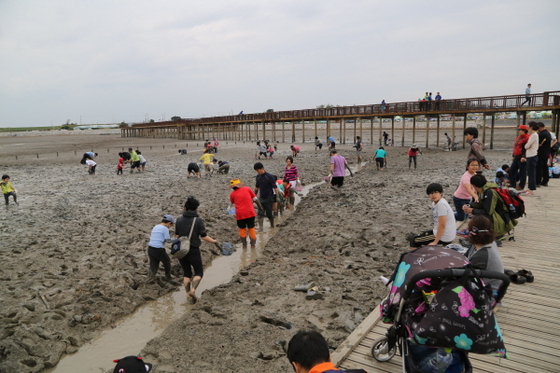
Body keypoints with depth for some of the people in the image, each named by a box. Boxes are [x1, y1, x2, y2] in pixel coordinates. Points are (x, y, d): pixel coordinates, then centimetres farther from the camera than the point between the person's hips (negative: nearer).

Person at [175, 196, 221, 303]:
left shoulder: (179, 219, 1)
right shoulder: (198, 220, -11)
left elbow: (177, 235, 8)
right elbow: (204, 236, -14)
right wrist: (215, 242, -4)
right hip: (193, 250, -4)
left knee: (186, 272, 17)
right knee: (198, 272, 12)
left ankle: (188, 294, 13)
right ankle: (193, 290, -10)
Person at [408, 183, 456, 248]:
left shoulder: (441, 204, -23)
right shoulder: (434, 203, 6)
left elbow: (442, 225, -24)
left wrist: (435, 242, -19)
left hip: (444, 237, -9)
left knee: (414, 240, -5)